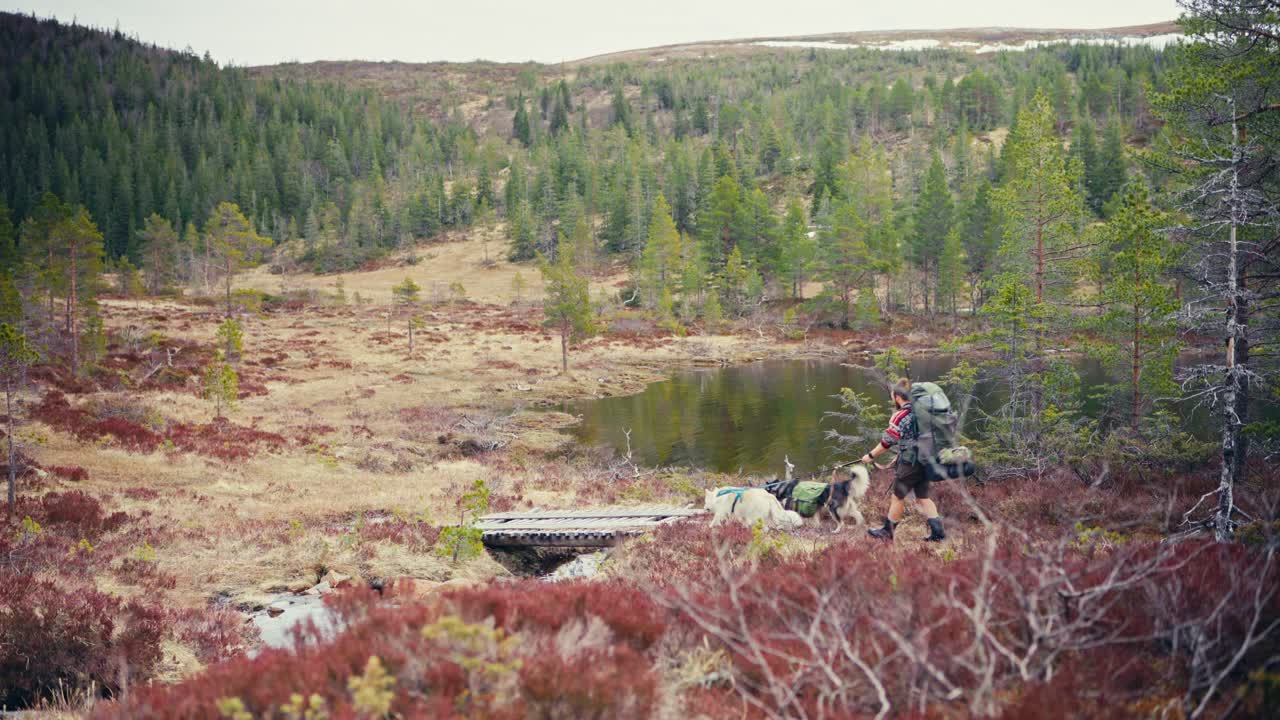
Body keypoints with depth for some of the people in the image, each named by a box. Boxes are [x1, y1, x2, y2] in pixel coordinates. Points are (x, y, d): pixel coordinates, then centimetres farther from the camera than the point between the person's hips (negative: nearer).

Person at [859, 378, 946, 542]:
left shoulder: (900, 416, -15)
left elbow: (887, 442, -11)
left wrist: (870, 456, 1)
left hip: (909, 463, -7)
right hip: (925, 460, 7)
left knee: (898, 497, 7)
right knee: (923, 497, 12)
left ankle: (887, 532, 18)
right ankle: (937, 530, 3)